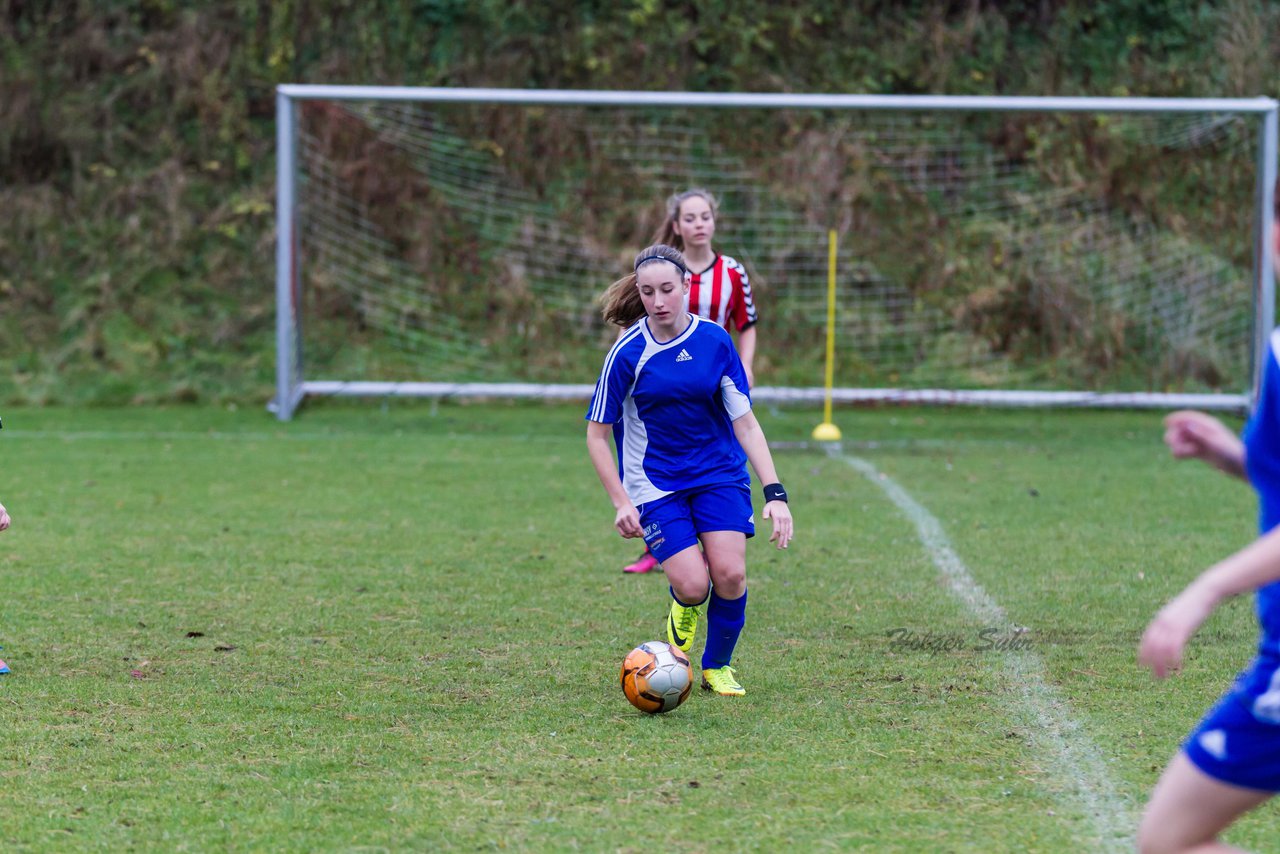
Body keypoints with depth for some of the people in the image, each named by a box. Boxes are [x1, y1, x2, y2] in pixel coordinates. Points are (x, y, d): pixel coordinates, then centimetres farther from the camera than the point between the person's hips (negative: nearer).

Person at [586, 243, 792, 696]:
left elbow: (744, 422, -3)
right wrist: (621, 502, -11)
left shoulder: (714, 340, -7)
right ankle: (680, 620, 22)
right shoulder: (628, 353, -12)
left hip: (720, 473, 2)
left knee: (730, 574, -16)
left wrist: (775, 493, -11)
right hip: (655, 484, -2)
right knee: (692, 585, -16)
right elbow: (596, 433, -4)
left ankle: (717, 666, 10)